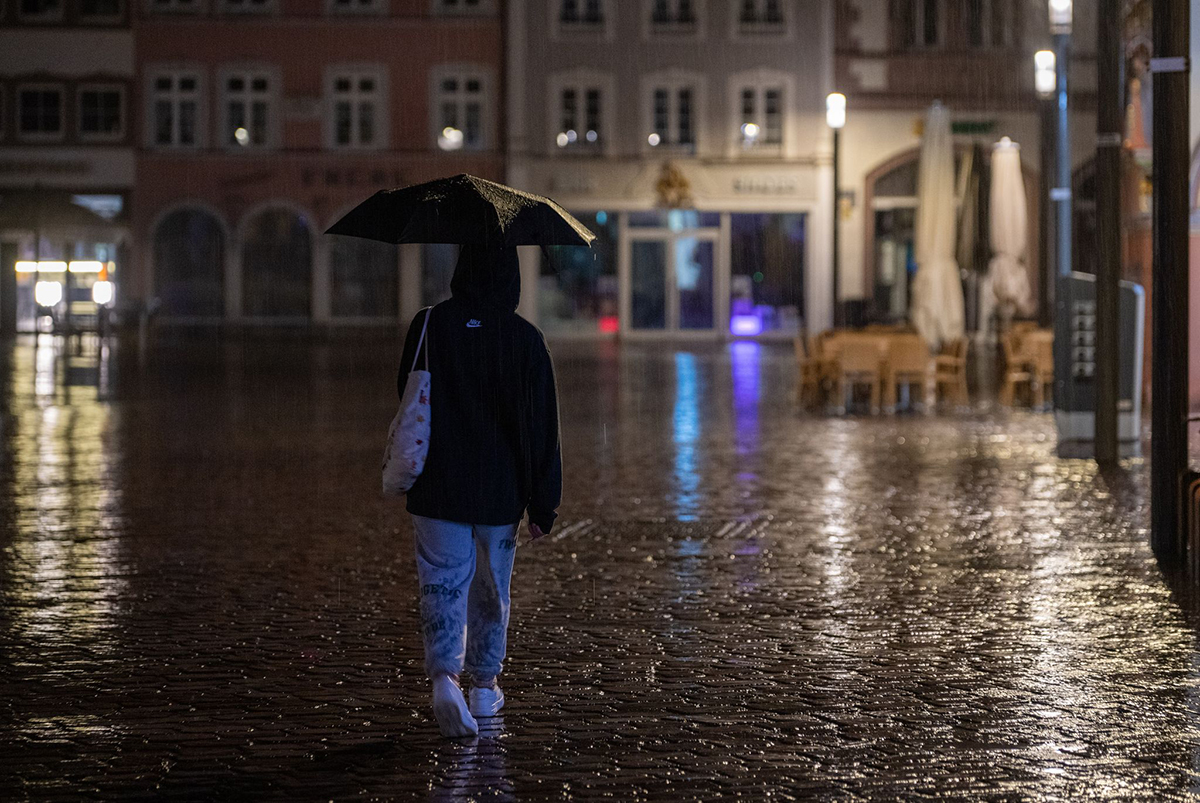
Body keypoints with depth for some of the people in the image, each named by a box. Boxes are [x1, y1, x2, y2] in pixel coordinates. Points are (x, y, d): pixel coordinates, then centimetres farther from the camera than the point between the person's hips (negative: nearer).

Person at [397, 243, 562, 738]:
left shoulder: (428, 326, -6)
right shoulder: (525, 339, -7)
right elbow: (544, 426, -6)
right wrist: (543, 504, -1)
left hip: (437, 488, 0)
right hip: (501, 490, 1)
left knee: (443, 586, 1)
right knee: (492, 588, 17)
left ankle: (445, 675, -22)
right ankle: (485, 687, 27)